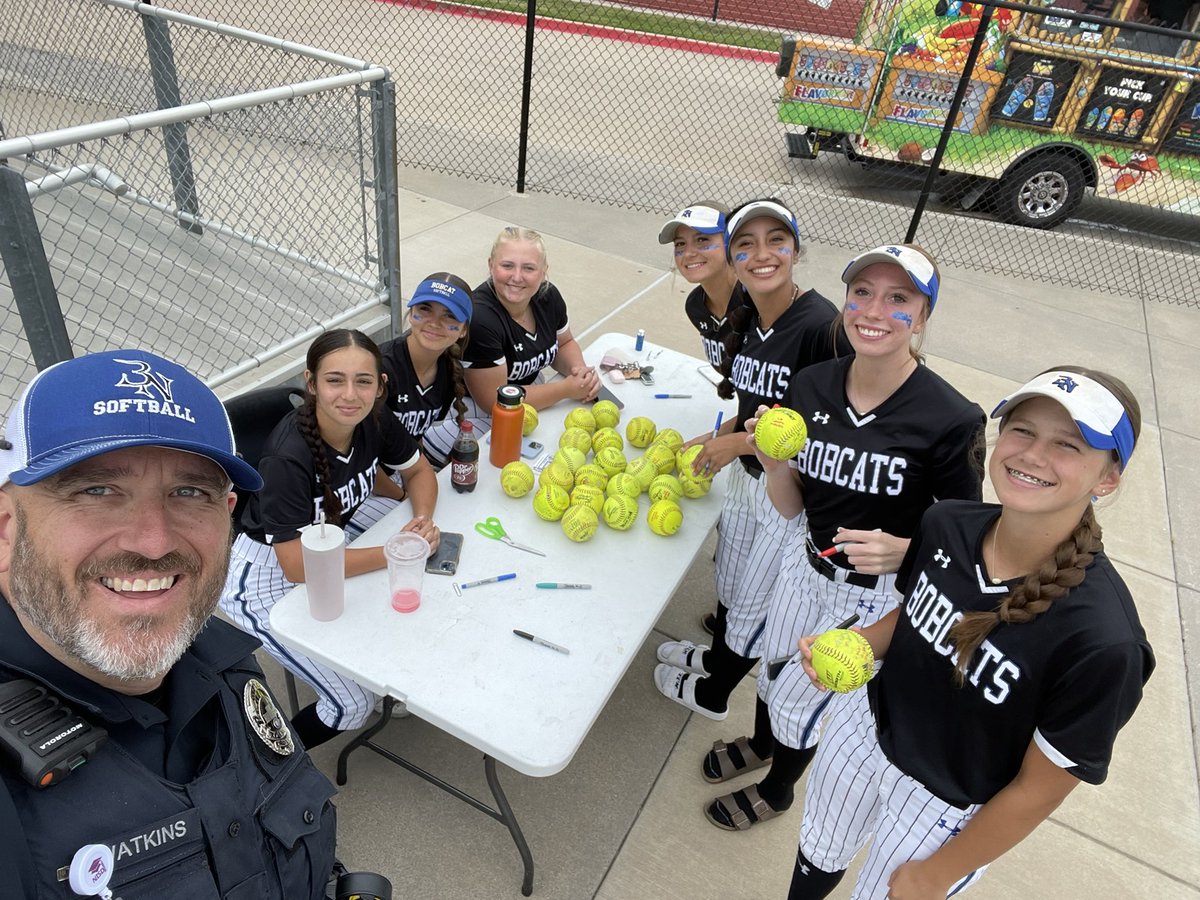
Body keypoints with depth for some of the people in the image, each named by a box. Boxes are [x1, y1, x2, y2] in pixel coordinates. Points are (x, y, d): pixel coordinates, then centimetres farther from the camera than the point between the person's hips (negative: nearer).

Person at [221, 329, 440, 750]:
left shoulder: (374, 422, -16)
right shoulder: (288, 458, -33)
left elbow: (419, 471, 1)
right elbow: (298, 565, -31)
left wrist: (423, 518, -20)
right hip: (265, 579, -6)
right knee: (353, 703, -7)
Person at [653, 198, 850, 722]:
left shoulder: (823, 326, -27)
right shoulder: (746, 321, -2)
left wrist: (739, 443, -21)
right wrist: (719, 437, -2)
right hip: (746, 476, 7)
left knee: (753, 602, 16)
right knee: (730, 581, 28)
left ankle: (712, 693, 42)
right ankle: (716, 656, 57)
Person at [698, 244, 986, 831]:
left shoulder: (952, 422, -26)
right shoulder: (811, 387, -13)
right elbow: (791, 506, -5)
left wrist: (903, 551, -33)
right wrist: (773, 463, -25)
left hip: (878, 596, -4)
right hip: (805, 562, 4)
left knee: (797, 705, 15)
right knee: (772, 674, 27)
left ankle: (776, 791, 50)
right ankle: (760, 745, 62)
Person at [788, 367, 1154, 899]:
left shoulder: (1102, 640, -33)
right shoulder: (947, 523, -18)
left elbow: (1038, 790, -20)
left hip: (945, 806, -4)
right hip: (866, 728, 4)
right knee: (818, 854, 29)